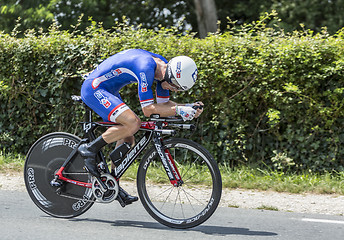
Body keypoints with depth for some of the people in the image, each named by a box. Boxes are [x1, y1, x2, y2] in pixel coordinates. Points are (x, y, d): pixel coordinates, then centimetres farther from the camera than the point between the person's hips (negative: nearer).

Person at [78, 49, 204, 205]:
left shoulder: (163, 67, -1)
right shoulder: (146, 67, -30)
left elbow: (163, 104, 7)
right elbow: (148, 109, -31)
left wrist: (189, 107, -8)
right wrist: (178, 110, -33)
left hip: (108, 92, 10)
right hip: (94, 89, -10)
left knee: (127, 140, 6)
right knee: (133, 123, -25)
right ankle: (89, 149, -12)